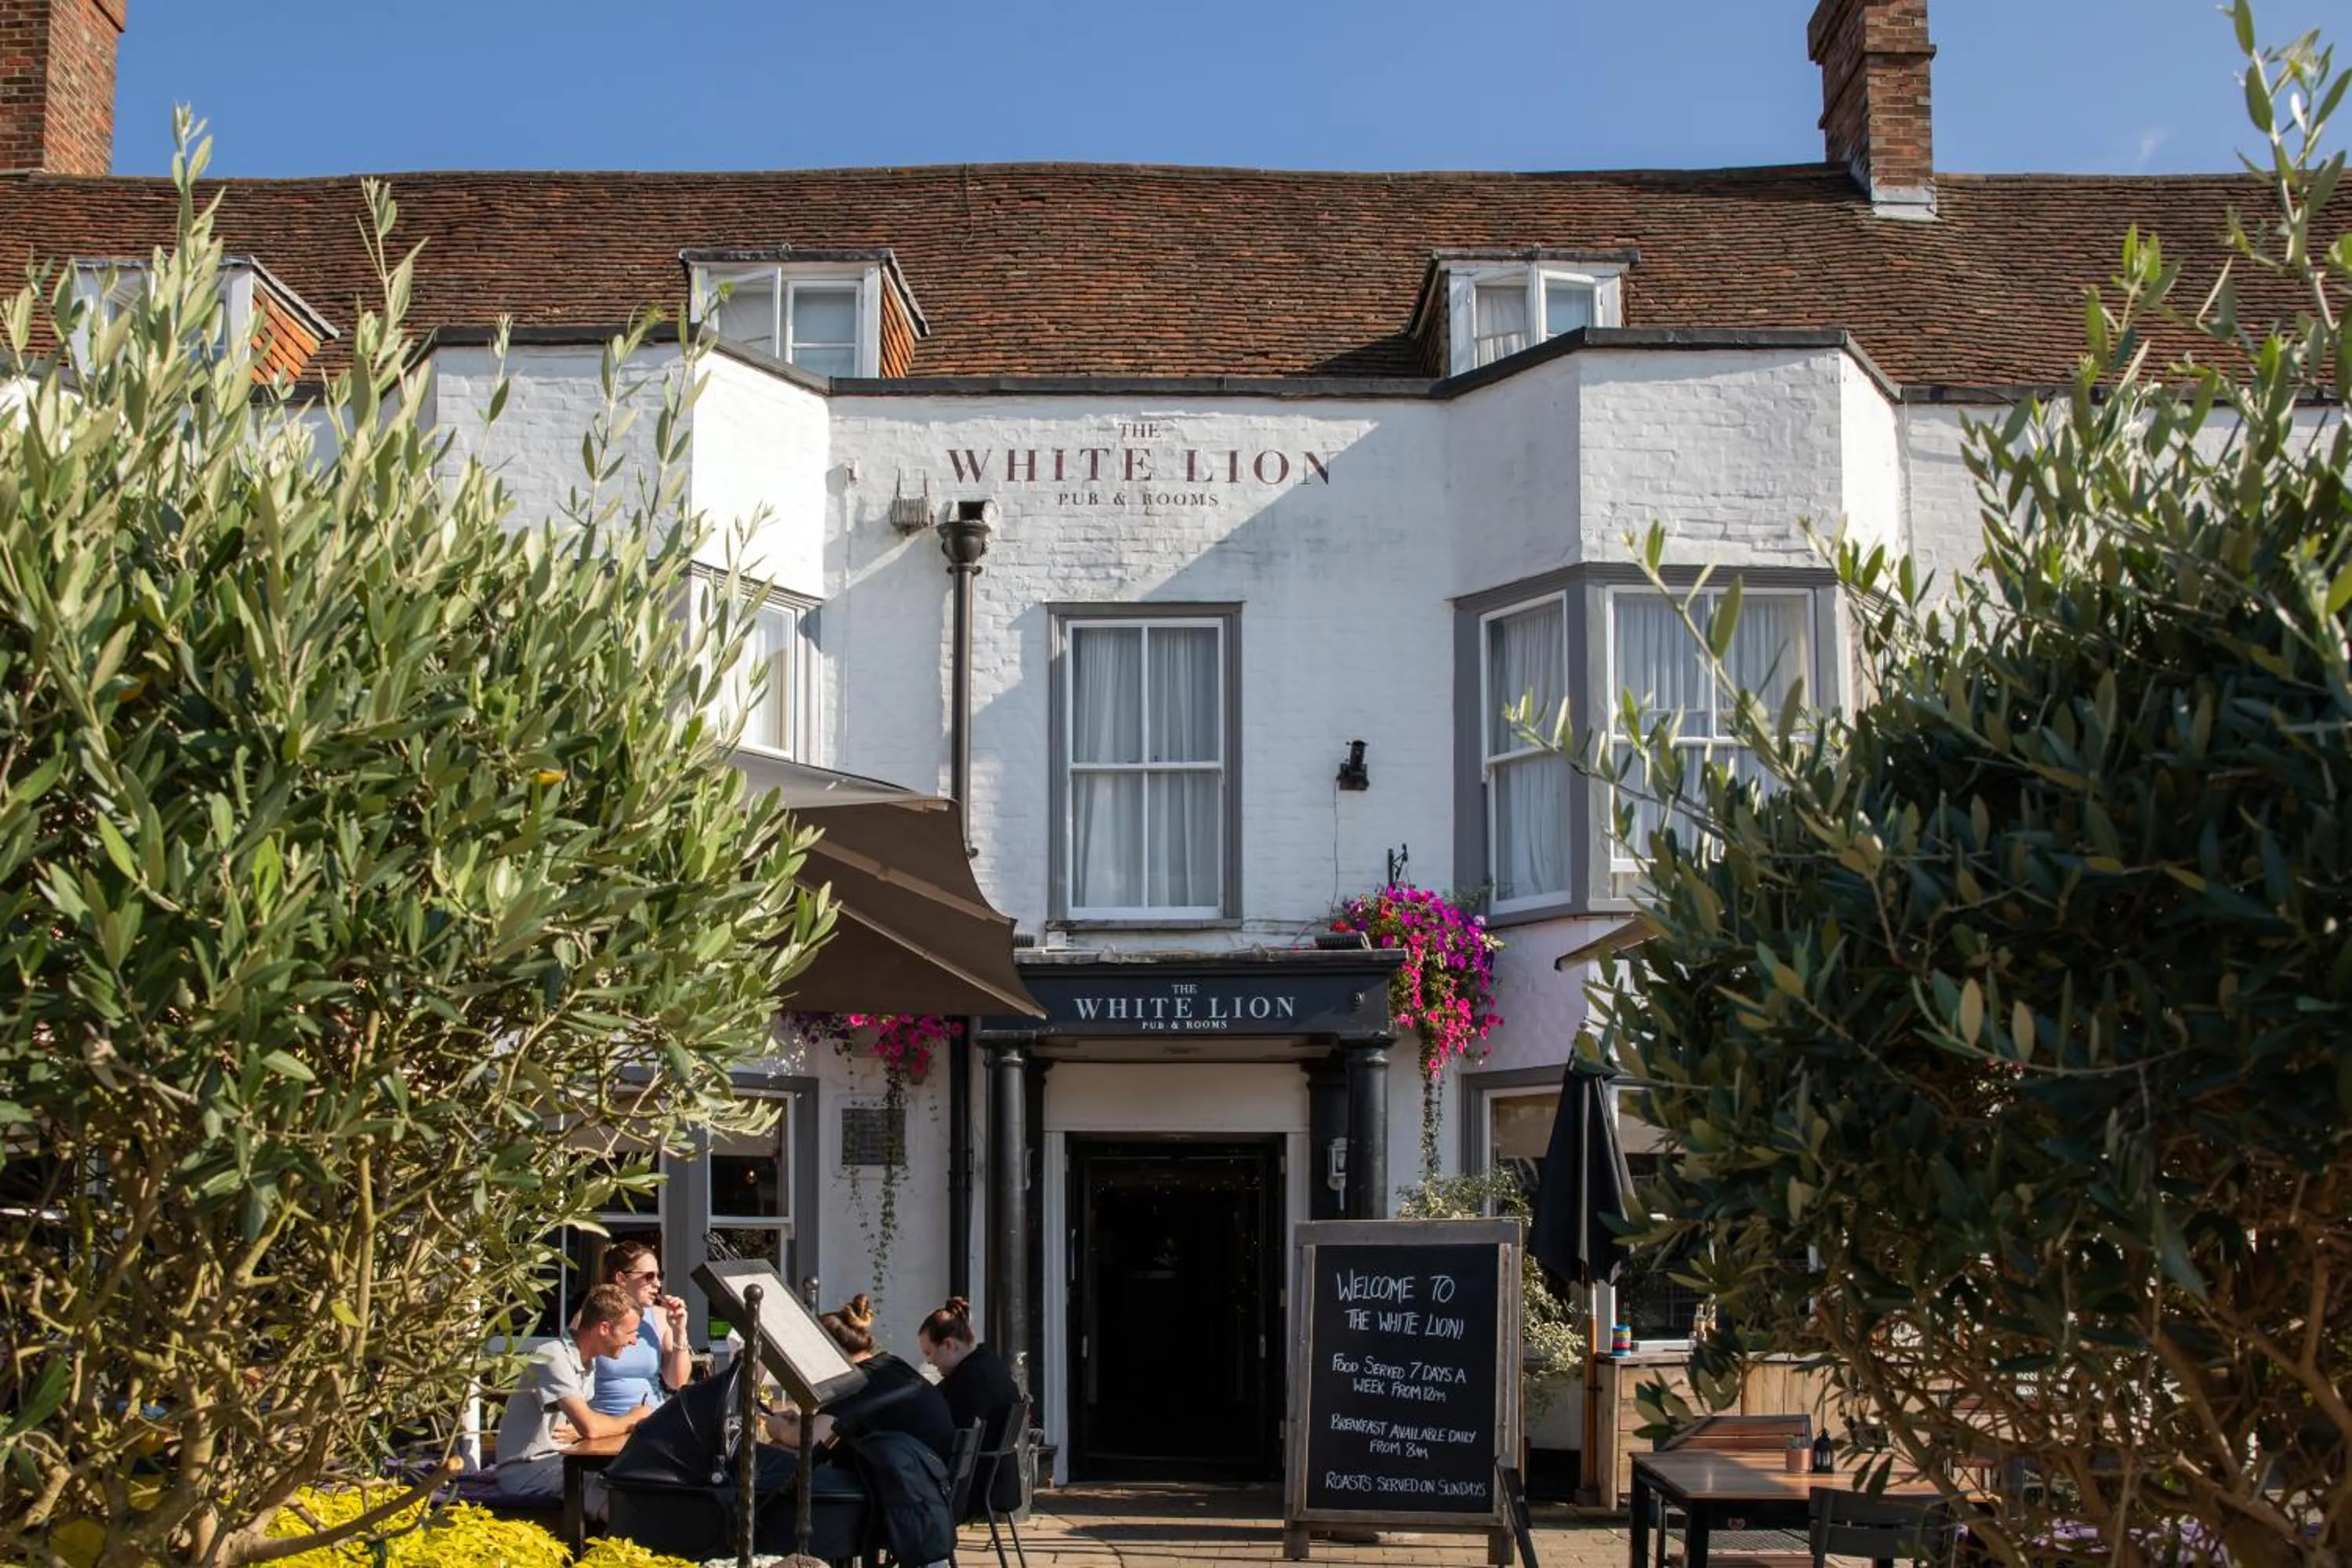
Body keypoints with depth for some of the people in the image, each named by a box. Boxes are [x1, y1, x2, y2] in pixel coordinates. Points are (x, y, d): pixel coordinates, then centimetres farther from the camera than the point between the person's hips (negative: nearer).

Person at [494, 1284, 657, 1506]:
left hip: (558, 1461, 9)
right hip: (525, 1471, -9)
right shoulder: (553, 1357, -18)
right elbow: (589, 1427, -27)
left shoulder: (587, 1362, 13)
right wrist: (631, 1420, -9)